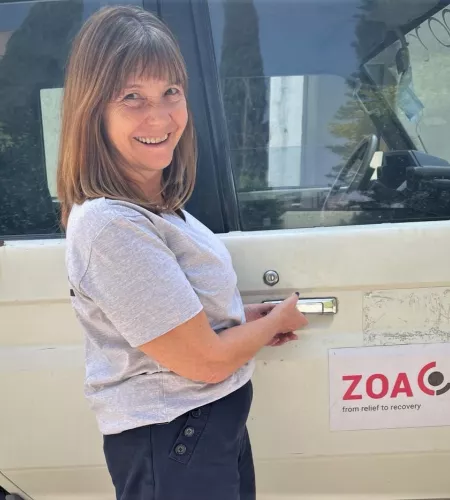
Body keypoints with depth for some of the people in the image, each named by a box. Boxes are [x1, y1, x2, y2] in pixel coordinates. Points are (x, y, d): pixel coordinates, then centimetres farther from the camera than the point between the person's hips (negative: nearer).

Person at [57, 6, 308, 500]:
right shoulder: (112, 225, -28)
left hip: (216, 422, 9)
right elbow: (205, 361, -23)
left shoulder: (154, 203, 2)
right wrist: (278, 320, -6)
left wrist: (244, 318, 8)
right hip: (169, 448, -9)